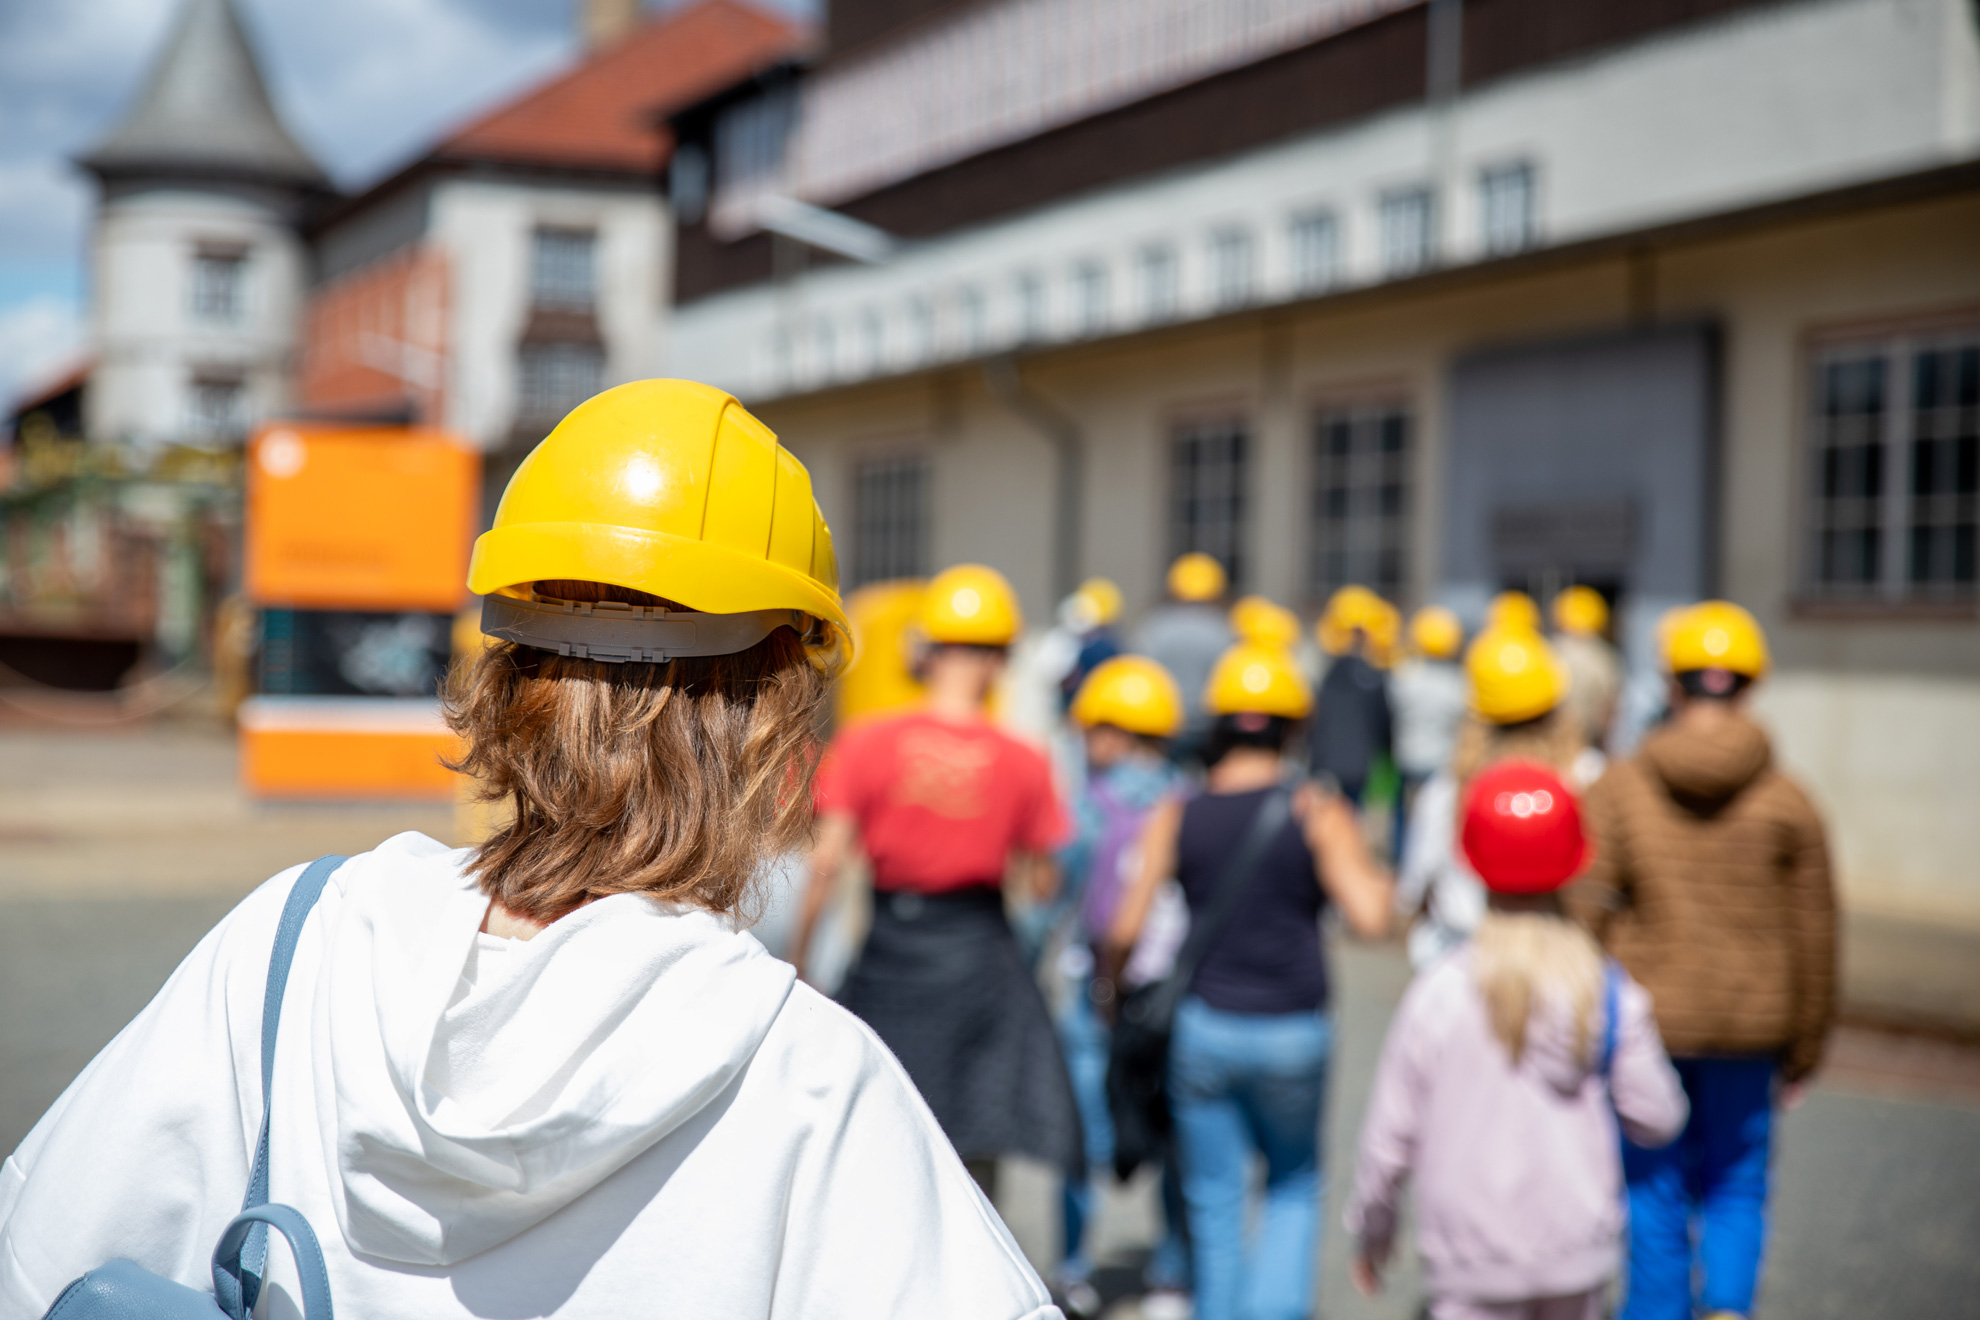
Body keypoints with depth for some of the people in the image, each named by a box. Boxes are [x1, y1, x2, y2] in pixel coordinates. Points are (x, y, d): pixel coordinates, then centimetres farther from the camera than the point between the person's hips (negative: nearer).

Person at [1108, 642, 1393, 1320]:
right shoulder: (1319, 813, -6)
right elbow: (1368, 917, -14)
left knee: (1214, 1201, 14)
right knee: (1295, 1187, 19)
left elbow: (1127, 928, -4)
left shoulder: (1175, 817, -1)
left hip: (1203, 1028, 1)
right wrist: (1375, 875, 6)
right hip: (1293, 1034, -1)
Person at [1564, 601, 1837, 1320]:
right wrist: (1804, 1050, 11)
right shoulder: (1787, 803, -5)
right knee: (1736, 1187, 15)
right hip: (1748, 1029, 0)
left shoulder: (1616, 791, -7)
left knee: (1656, 1190, 14)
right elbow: (1813, 938, 0)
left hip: (1644, 1022, 0)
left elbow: (1582, 916, -9)